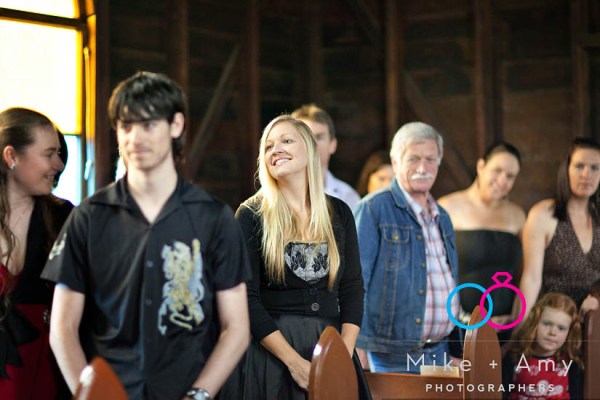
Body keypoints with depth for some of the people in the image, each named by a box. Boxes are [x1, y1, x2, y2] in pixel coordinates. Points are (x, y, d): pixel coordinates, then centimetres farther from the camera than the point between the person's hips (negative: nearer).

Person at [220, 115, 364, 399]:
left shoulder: (339, 213, 7)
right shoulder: (251, 215, -3)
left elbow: (352, 288, 4)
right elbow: (246, 298, -8)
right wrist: (295, 362, -15)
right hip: (268, 349, -2)